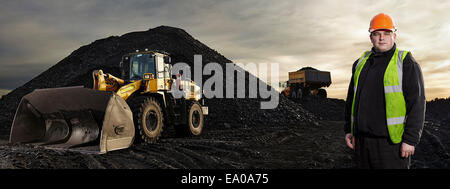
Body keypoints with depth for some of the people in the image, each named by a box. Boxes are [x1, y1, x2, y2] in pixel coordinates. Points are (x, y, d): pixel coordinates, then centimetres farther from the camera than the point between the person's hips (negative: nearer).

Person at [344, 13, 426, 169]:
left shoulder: (406, 63, -2)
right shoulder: (361, 62, 13)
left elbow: (417, 103, -8)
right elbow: (351, 99, 18)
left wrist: (410, 139, -14)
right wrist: (349, 130, 13)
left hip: (391, 141, -5)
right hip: (362, 140, 5)